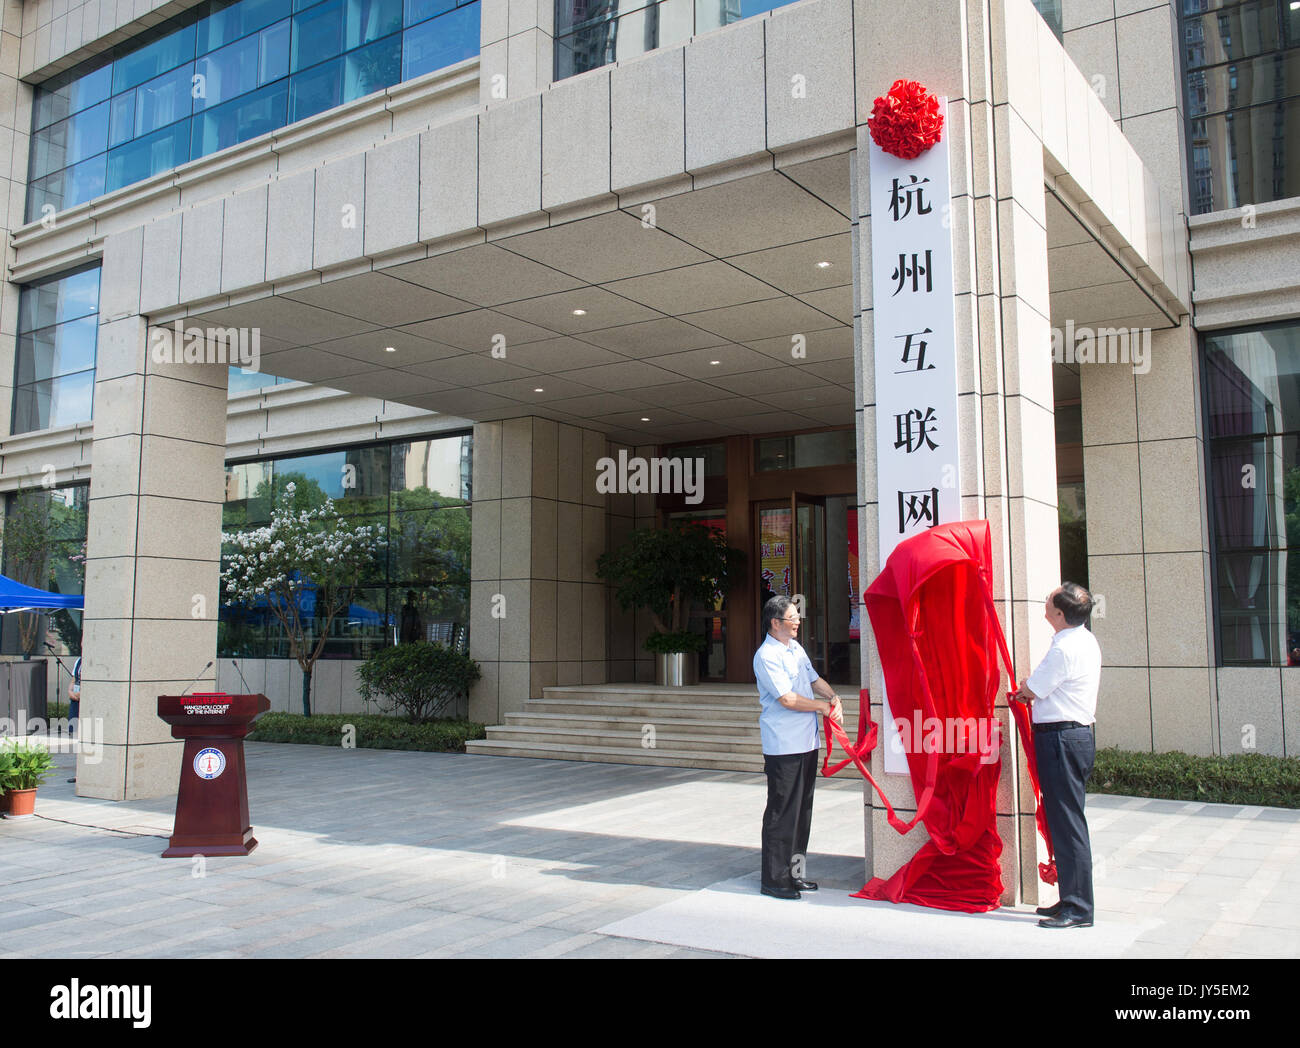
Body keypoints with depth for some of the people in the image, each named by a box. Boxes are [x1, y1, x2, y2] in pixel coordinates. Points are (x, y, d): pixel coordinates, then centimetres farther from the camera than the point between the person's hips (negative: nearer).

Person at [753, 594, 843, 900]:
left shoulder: (795, 648, 15)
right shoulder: (767, 655, -14)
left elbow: (814, 679, 22)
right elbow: (788, 699, -19)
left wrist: (833, 697, 2)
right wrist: (823, 706, -7)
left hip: (806, 742, 9)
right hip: (783, 746, -9)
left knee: (802, 809, 14)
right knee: (782, 812, -3)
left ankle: (794, 871, 24)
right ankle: (774, 879, 5)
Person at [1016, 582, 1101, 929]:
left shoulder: (1064, 650, -19)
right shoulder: (1086, 640, 13)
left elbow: (1029, 689, -8)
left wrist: (1026, 688, 12)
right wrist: (1034, 690, 11)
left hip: (1061, 738, -10)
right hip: (1079, 734, 10)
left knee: (1066, 823, -5)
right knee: (1067, 821, 15)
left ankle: (1078, 909, 1)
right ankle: (1072, 899, 23)